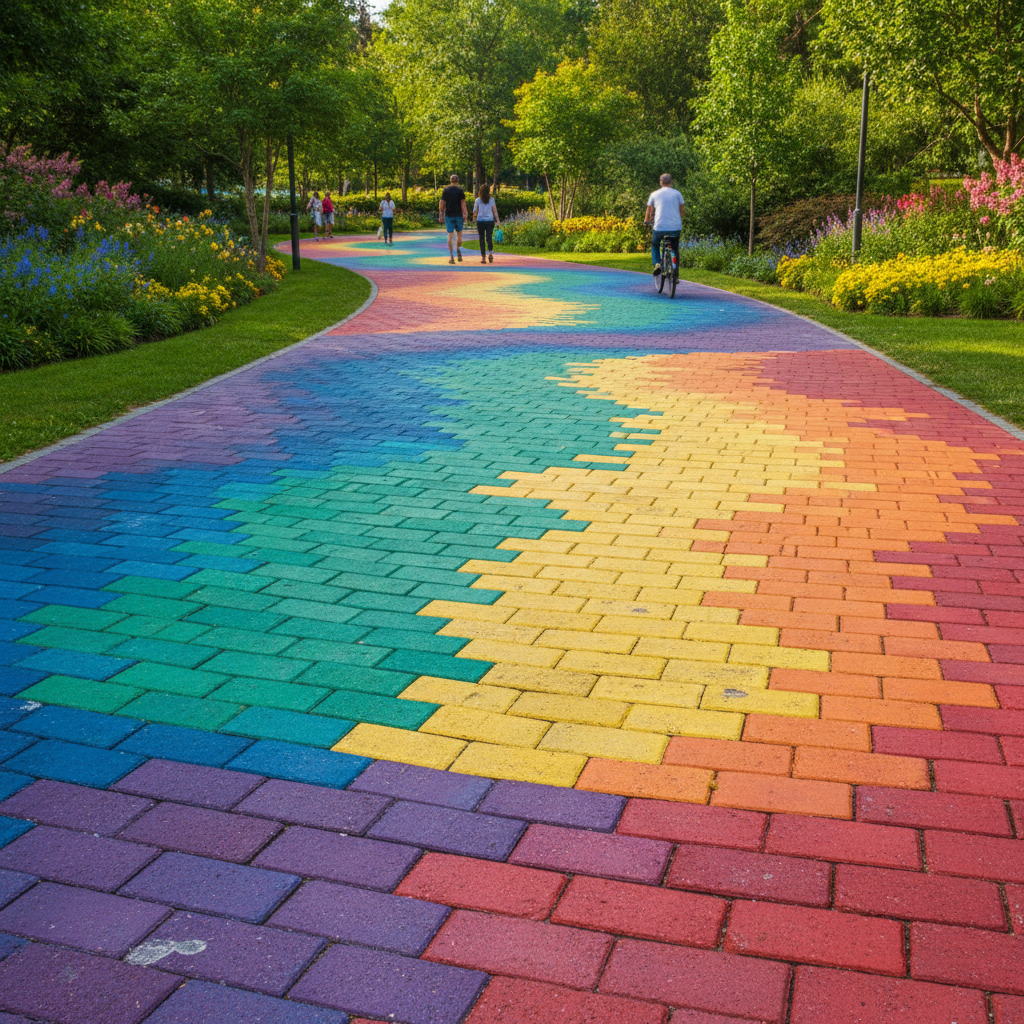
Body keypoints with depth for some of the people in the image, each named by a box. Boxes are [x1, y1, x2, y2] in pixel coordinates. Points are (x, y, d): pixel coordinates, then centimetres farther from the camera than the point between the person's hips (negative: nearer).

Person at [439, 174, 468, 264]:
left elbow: (442, 204, 0)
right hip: (458, 215, -1)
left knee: (450, 235, 0)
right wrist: (465, 215, -4)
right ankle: (458, 249, -4)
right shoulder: (460, 191, -2)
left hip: (448, 216, 1)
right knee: (459, 234, 17)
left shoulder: (446, 190, 2)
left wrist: (441, 215, 7)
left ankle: (451, 255, -7)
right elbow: (463, 203, -7)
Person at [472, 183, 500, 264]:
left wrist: (475, 216, 25)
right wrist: (497, 220, 12)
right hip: (490, 221, 0)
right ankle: (490, 252, -24)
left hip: (480, 221, 0)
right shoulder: (492, 199, 1)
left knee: (482, 238, 6)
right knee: (489, 237, 0)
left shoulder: (478, 200, -1)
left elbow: (475, 212, 4)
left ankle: (483, 256, 4)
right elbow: (494, 210, 2)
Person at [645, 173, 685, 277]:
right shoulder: (677, 194, 6)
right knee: (675, 250, 18)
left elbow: (649, 211, 15)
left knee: (655, 246, 24)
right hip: (675, 228, 1)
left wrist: (646, 221, 34)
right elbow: (683, 212, 10)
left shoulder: (654, 194, 5)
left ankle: (657, 264, -2)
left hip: (659, 227, -1)